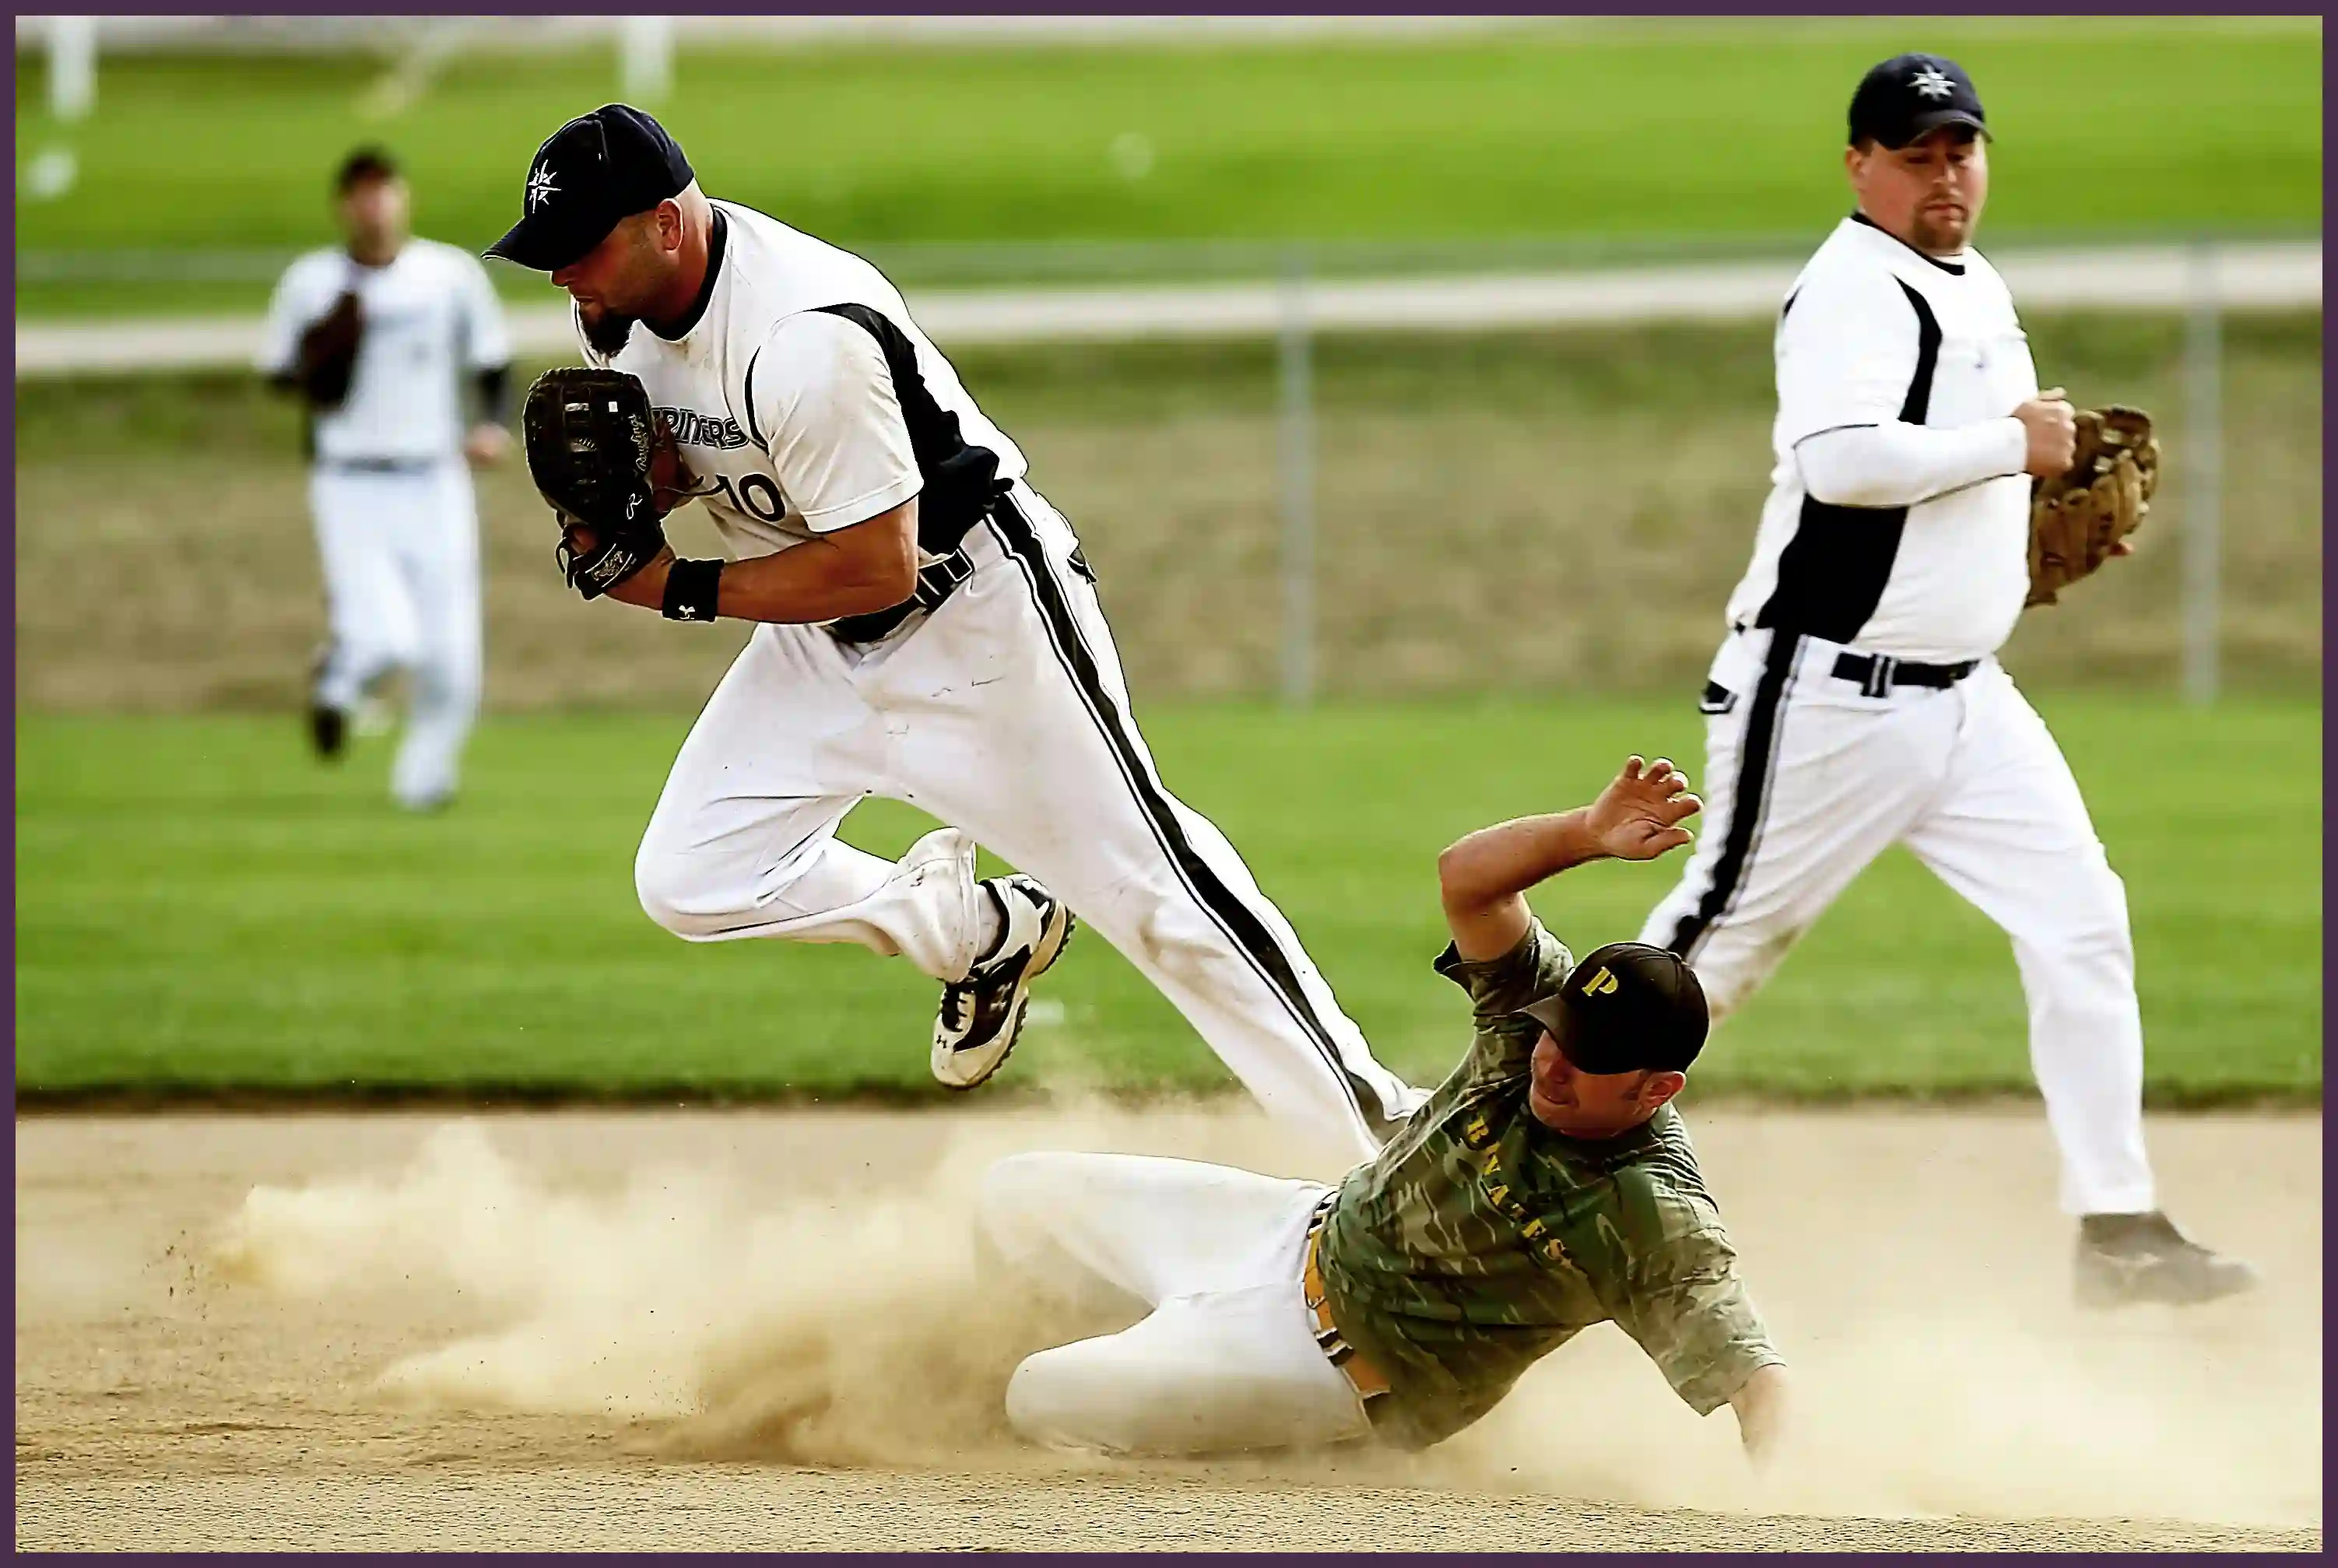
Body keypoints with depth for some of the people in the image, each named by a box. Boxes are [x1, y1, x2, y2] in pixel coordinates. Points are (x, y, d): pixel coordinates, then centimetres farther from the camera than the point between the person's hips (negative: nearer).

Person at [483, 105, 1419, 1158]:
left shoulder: (802, 337, -33)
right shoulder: (620, 309, -6)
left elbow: (879, 567, -29)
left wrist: (681, 590, -23)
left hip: (974, 617, -8)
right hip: (823, 645, 8)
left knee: (1149, 889, -6)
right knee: (688, 883, -2)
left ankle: (1375, 1120, 4)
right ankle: (981, 933, 19)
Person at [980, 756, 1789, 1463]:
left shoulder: (1660, 1224, -32)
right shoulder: (1538, 1013, -15)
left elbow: (1754, 1371, -38)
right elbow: (1465, 874, -22)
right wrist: (1587, 834, -39)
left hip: (1352, 1370, -7)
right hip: (1310, 1227, 7)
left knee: (1045, 1399, -13)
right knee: (1019, 1198, 19)